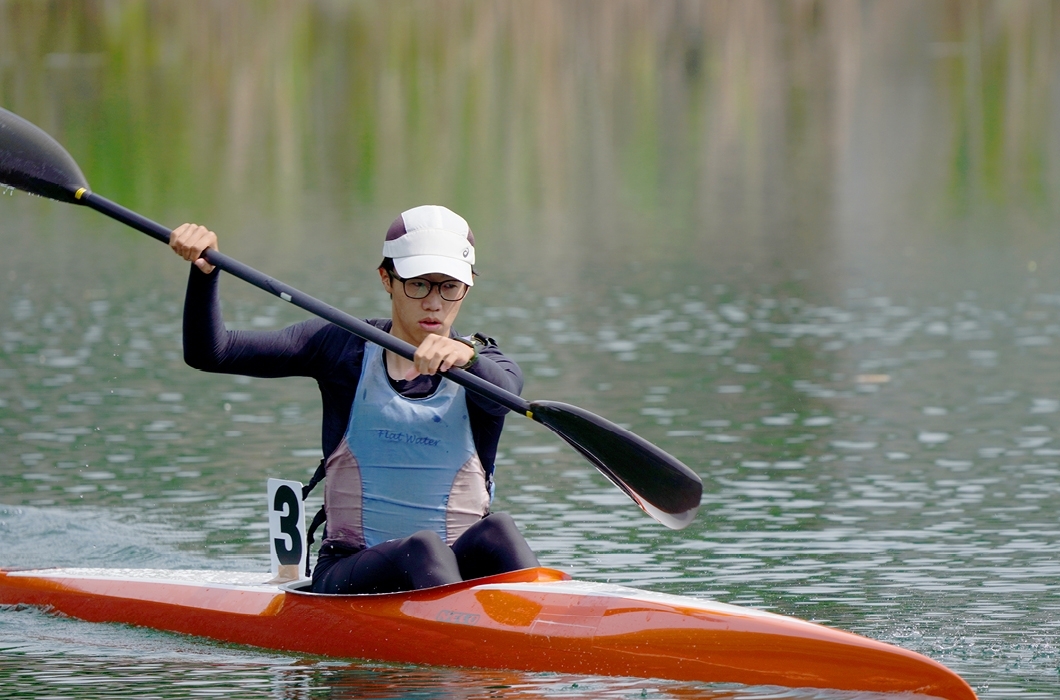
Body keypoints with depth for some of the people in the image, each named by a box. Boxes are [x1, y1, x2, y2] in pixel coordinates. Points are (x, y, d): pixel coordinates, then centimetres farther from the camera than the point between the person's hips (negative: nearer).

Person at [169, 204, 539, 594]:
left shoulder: (483, 365, 5)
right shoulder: (343, 347, 6)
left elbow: (504, 390, -22)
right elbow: (209, 354, -1)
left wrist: (466, 356, -45)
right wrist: (205, 269, -20)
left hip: (461, 575, 1)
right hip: (348, 576, -1)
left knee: (496, 532, -31)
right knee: (423, 548, -33)